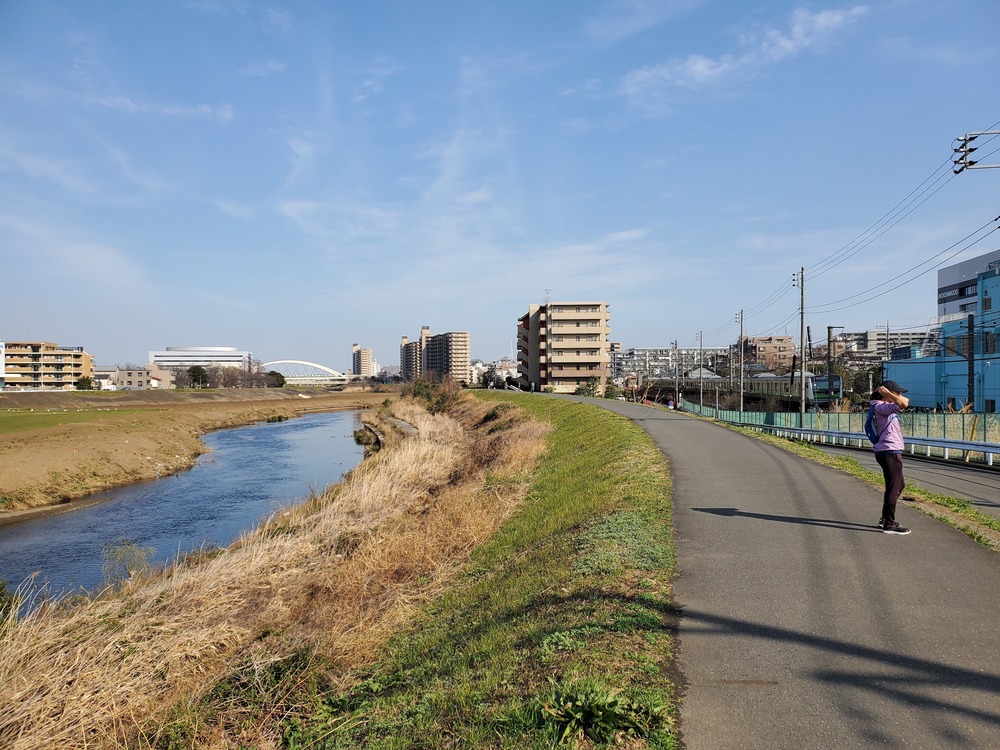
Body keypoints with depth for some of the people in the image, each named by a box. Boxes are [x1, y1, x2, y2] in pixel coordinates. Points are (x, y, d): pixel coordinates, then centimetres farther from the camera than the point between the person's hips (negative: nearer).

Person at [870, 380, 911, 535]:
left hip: (891, 452, 11)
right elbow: (902, 404, -29)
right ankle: (889, 525, 0)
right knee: (893, 488, -6)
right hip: (890, 452, -11)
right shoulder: (881, 407, -17)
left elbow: (905, 401, 25)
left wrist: (887, 394, 12)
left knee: (899, 485, 21)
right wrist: (887, 394, -17)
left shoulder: (886, 406, 15)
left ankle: (885, 519, 28)